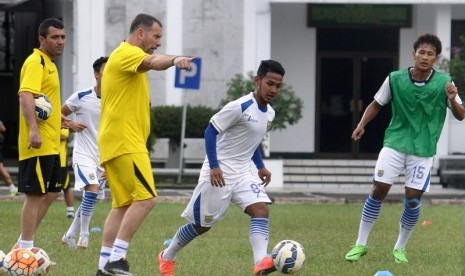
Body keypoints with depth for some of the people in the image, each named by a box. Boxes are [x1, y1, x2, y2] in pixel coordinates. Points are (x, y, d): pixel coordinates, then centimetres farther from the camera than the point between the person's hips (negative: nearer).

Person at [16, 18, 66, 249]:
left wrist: (58, 118, 33)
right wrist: (34, 130, -35)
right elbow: (25, 96, -26)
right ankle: (25, 250, -3)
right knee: (35, 195, -7)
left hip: (50, 144, 10)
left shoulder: (48, 63, 18)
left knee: (51, 193, 13)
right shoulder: (36, 62, -13)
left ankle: (24, 245, 19)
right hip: (39, 143, -10)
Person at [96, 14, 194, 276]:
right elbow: (152, 63, -34)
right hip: (125, 143, -11)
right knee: (146, 198, -15)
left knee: (123, 204, 10)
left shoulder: (128, 56, 22)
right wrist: (174, 59, -52)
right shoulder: (127, 53, -11)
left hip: (117, 143, 11)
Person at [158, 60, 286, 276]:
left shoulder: (269, 113, 8)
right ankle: (167, 257, 27)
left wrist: (261, 167, 15)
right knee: (202, 224, 4)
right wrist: (214, 166, -23)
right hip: (219, 173, -7)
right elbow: (211, 131, -17)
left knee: (261, 209, -18)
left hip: (242, 174, 7)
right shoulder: (240, 107, -18)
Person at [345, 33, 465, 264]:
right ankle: (361, 244, 5)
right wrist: (362, 124, -6)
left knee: (413, 199, -1)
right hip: (395, 143, 0)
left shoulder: (444, 82, -6)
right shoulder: (395, 79, -6)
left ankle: (400, 248, 18)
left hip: (423, 149, 0)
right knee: (379, 190, -6)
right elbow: (377, 104, 9)